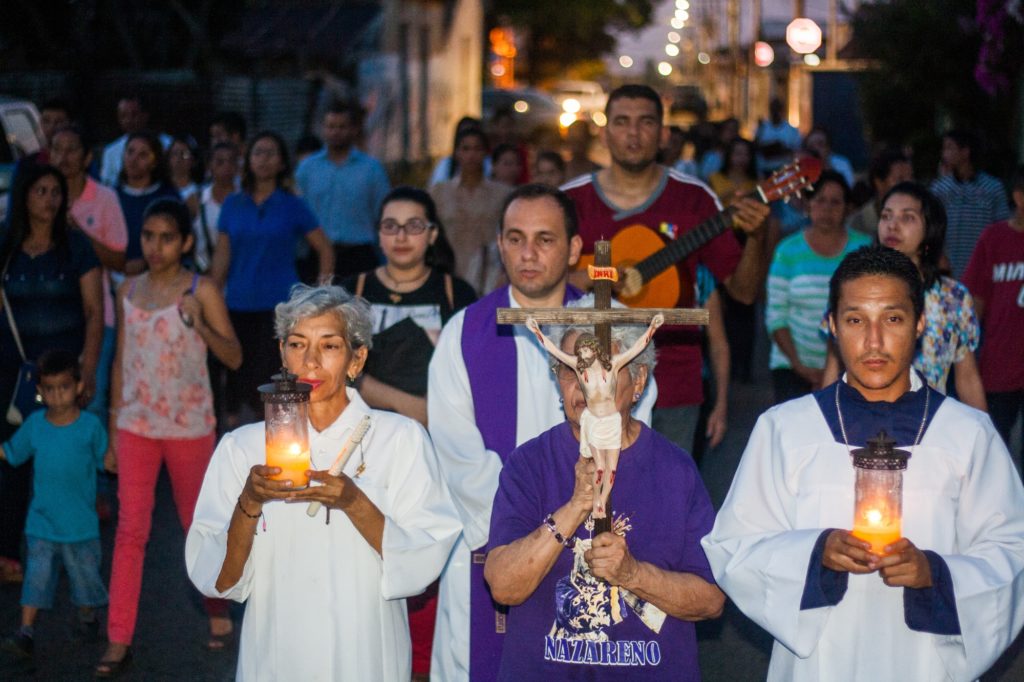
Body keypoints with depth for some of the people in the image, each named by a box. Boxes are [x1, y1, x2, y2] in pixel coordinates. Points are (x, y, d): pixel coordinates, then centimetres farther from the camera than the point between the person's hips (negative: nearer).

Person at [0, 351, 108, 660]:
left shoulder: (90, 425, -7)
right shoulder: (35, 424, 0)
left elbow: (106, 461, 2)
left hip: (81, 524, -1)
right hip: (41, 521, 1)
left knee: (84, 574, 12)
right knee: (36, 575, -2)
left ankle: (87, 615, 36)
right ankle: (26, 632, 0)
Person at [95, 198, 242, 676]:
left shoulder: (202, 291, -7)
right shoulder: (127, 291, 4)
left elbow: (234, 357, -10)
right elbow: (121, 363, 9)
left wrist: (201, 326, -28)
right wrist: (113, 434, 10)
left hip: (189, 426, -2)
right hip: (136, 426, 2)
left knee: (198, 523, 12)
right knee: (130, 530, -2)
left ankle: (217, 608, 34)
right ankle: (119, 640, 0)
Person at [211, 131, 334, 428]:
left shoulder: (293, 206, 3)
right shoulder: (233, 205, 9)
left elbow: (325, 250, 6)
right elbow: (221, 257, 8)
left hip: (280, 305, -2)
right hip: (238, 307, 3)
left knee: (269, 380, -8)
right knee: (236, 381, 1)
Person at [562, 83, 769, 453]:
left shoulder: (692, 198, 2)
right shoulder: (571, 201, 2)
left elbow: (743, 291, 2)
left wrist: (755, 237, -15)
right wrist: (575, 281, -13)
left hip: (671, 385, 0)